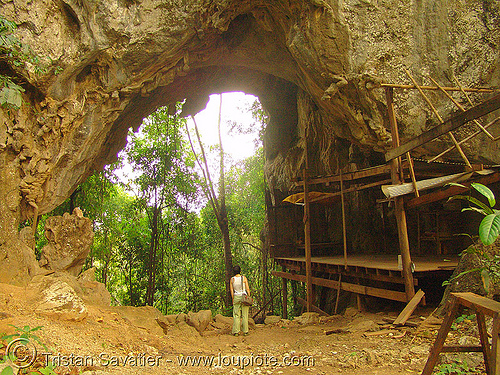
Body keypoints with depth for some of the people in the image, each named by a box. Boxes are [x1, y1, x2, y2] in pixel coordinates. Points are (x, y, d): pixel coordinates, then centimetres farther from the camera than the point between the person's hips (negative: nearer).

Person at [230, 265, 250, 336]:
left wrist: (233, 299, 8)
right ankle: (245, 331, 7)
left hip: (236, 297, 1)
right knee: (245, 315, 5)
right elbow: (247, 289, -3)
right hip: (244, 297, -1)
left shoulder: (232, 279, -1)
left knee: (236, 315, 6)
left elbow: (232, 291, 1)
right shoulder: (244, 278, -4)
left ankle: (236, 331, 4)